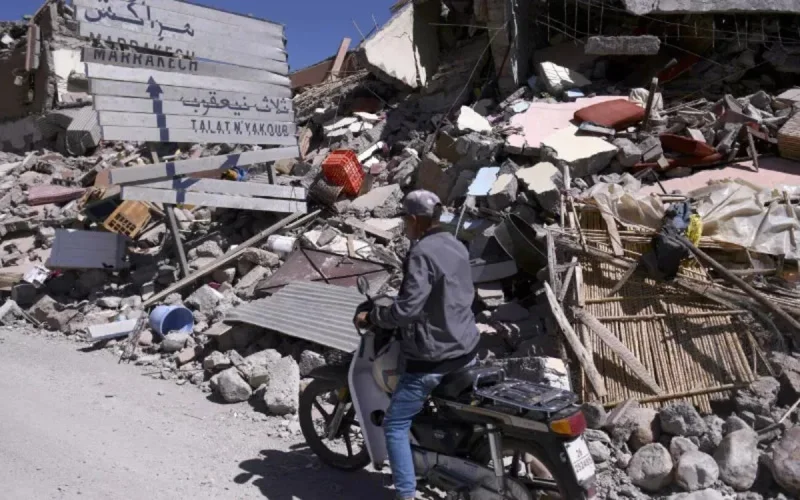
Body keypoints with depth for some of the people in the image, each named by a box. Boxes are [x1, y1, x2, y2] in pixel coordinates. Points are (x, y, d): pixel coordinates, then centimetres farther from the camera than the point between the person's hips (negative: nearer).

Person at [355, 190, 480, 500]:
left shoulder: (422, 254, -20)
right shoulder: (457, 246, 7)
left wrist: (371, 317, -13)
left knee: (395, 424, 2)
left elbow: (407, 308, -27)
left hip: (434, 357, -9)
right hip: (466, 348, 9)